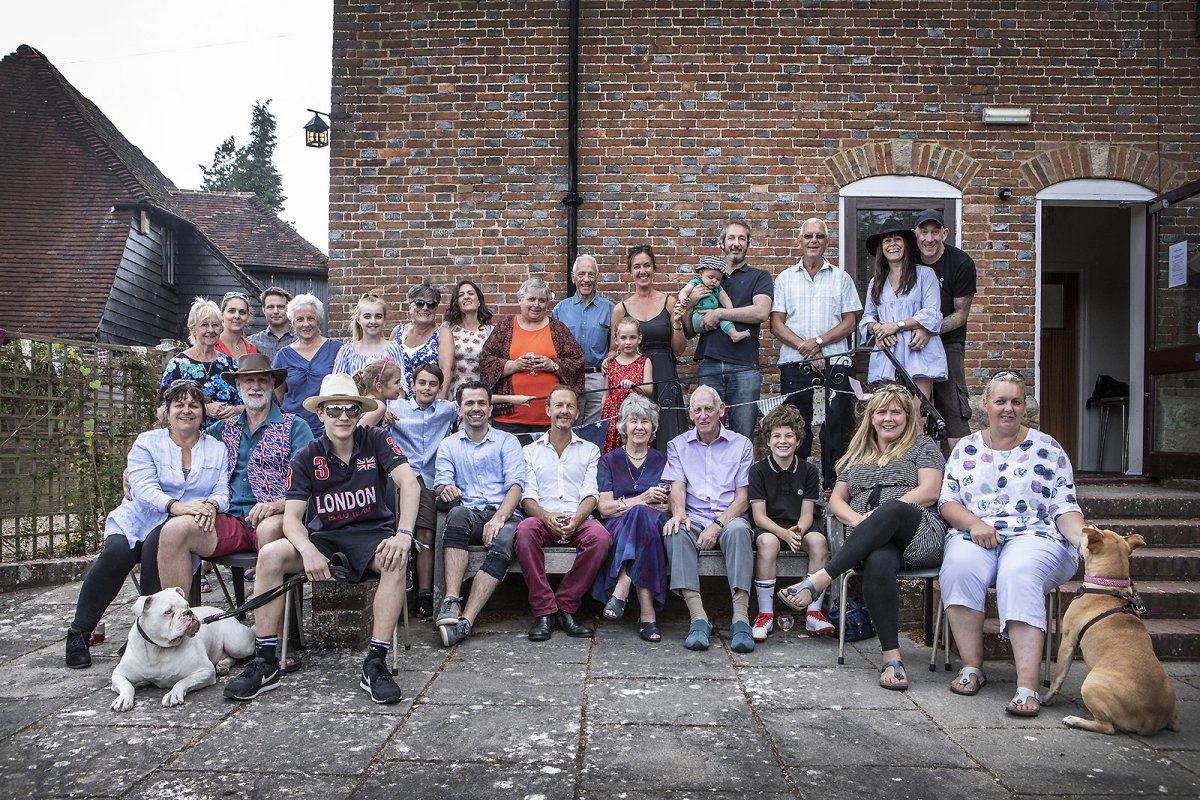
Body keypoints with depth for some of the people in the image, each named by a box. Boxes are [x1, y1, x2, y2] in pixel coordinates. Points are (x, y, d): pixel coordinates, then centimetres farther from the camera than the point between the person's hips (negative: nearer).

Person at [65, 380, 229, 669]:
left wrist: (211, 505, -25)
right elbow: (143, 487, -10)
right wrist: (175, 506, -30)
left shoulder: (216, 449, 12)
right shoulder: (147, 442, 7)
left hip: (181, 530, 0)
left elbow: (222, 491, 1)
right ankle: (79, 634, -12)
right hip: (137, 523, 0)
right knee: (116, 552, -30)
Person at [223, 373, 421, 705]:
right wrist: (308, 551, -28)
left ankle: (375, 664, -29)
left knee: (396, 560, -35)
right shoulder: (306, 458, 0)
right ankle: (265, 663, -14)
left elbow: (408, 482, -18)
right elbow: (292, 518, -6)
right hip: (324, 537, 2)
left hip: (372, 533, -2)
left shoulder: (376, 440, -5)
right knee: (269, 555, -23)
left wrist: (403, 534, -34)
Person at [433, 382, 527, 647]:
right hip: (470, 514, 1)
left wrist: (498, 518, -20)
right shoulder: (448, 445, 20)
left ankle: (465, 620, -39)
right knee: (457, 514, -35)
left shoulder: (508, 442, 13)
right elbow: (441, 482, 6)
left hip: (505, 514, -1)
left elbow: (516, 484, -2)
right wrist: (446, 489, -21)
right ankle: (451, 601, -42)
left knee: (502, 545, -34)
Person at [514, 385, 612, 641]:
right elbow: (528, 497, 7)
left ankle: (565, 606, -19)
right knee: (525, 530, -35)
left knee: (600, 536, -33)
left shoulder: (590, 450, 20)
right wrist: (546, 517, -16)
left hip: (578, 521, 0)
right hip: (543, 520, 0)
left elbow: (590, 494, 6)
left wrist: (576, 519, -16)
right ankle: (544, 611, -25)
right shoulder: (531, 451, 20)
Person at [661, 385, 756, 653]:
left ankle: (741, 617, -40)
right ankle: (698, 617, -39)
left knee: (738, 529, -36)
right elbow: (677, 487, 3)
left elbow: (743, 496, 3)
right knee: (676, 532, -33)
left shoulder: (741, 445, 11)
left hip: (729, 518, -1)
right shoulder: (678, 445, 17)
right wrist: (678, 513, -20)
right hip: (693, 519, 1)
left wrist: (718, 525, -13)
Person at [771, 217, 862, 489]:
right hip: (794, 364, 1)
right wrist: (804, 347, -10)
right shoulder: (785, 279, 11)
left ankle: (835, 485, 8)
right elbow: (776, 324, 3)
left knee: (836, 426, 0)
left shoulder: (841, 278, 11)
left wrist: (819, 341, -11)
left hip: (835, 364, 0)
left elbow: (849, 323, 5)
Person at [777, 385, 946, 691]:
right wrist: (859, 521, -4)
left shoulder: (923, 446, 17)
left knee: (892, 510, -39)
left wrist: (881, 513, -10)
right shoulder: (858, 455, 28)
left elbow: (929, 491, 1)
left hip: (919, 535, -2)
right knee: (878, 562, -38)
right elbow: (836, 500, 20)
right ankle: (892, 657, -37)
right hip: (873, 540, 2)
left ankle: (818, 581, -44)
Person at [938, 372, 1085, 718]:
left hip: (1034, 536, -1)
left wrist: (1084, 540, -15)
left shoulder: (1047, 449, 11)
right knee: (959, 565, -33)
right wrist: (974, 523, -11)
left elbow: (1065, 508, 5)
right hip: (974, 535, 2)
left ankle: (1028, 686, -39)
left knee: (1018, 574, -36)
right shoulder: (966, 449, 16)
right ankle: (972, 667, -21)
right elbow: (947, 501, 10)